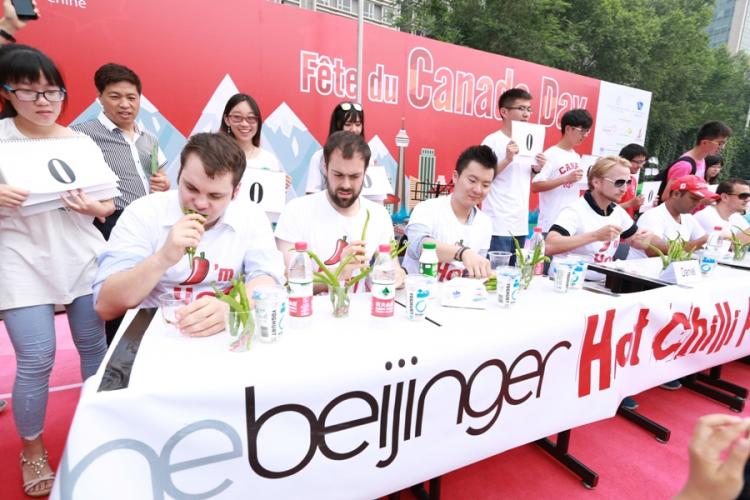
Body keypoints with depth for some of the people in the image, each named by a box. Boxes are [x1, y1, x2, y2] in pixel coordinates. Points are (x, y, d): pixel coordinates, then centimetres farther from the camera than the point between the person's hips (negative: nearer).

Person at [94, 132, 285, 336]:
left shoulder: (252, 218, -3)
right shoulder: (142, 213, -6)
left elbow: (268, 282, -14)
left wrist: (229, 309, -32)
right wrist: (163, 259, -25)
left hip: (223, 336, 1)